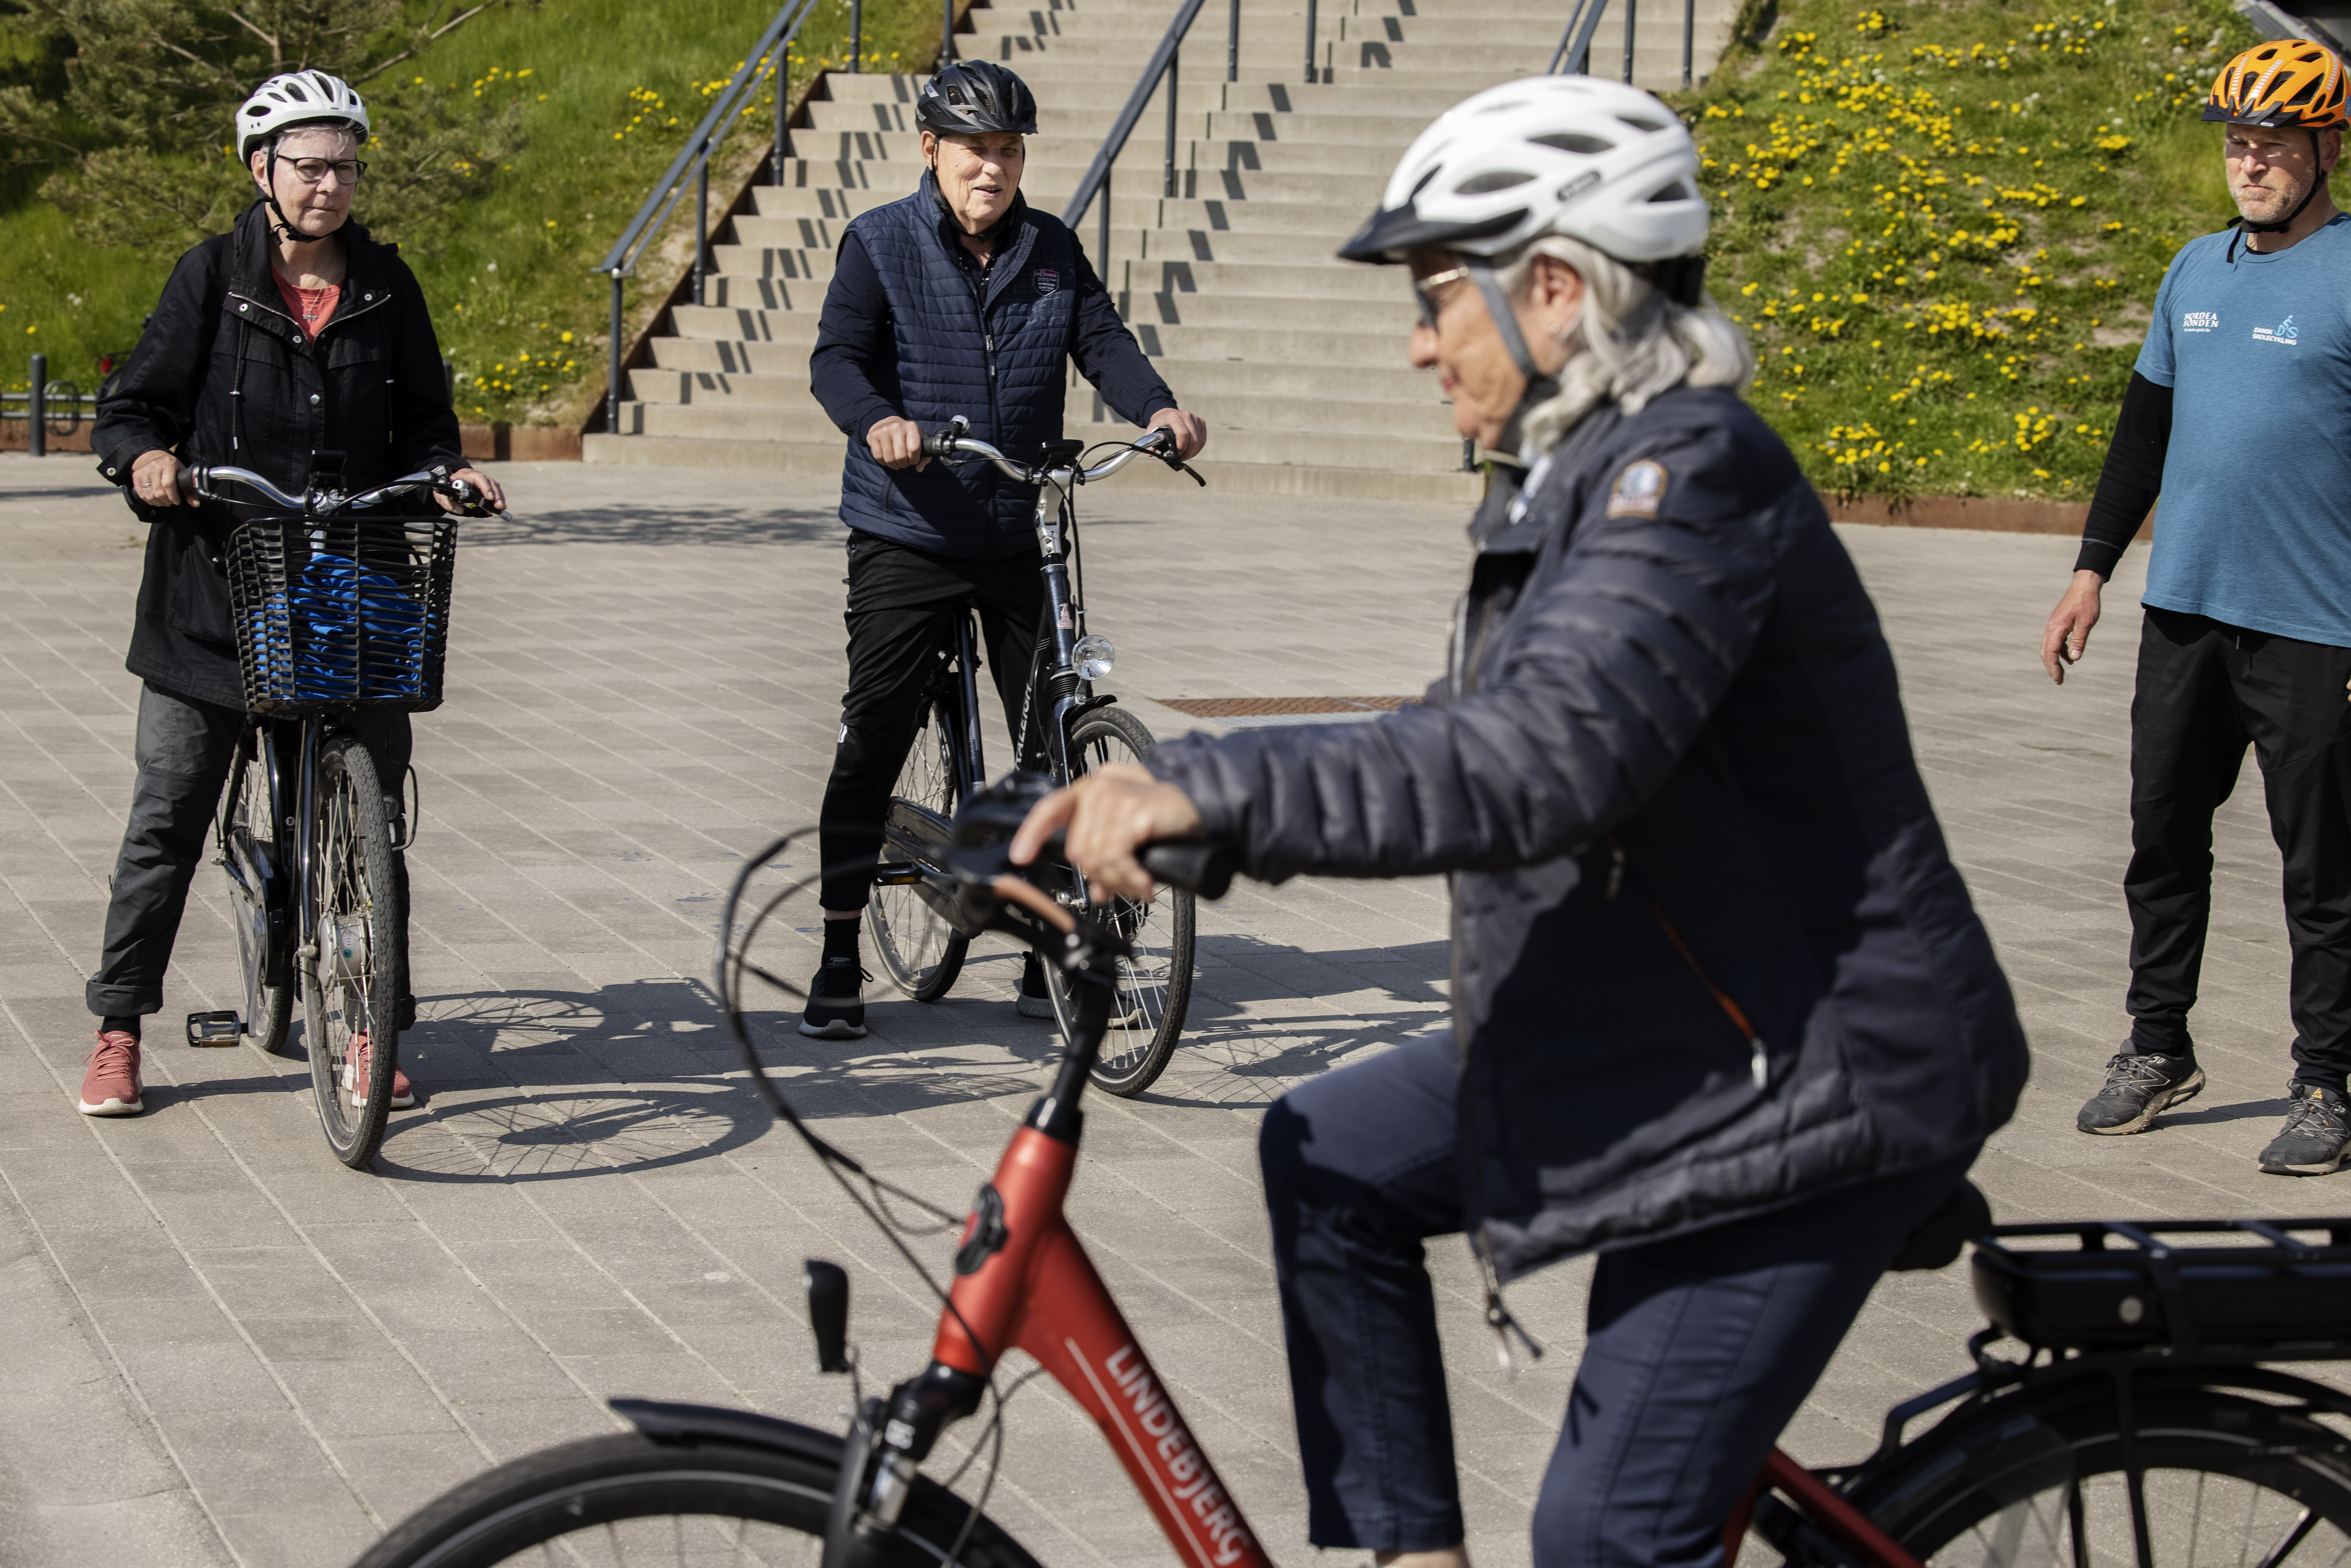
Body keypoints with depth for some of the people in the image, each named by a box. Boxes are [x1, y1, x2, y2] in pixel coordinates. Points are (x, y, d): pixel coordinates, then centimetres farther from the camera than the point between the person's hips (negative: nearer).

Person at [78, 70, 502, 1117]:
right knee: (168, 814, 3)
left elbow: (421, 421, 13)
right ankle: (119, 1029, 14)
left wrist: (448, 473, -8)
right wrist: (145, 457, -23)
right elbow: (133, 407, -2)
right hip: (216, 588, -2)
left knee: (371, 814, 4)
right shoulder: (212, 277, -1)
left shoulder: (386, 286, 7)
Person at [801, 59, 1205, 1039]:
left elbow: (1104, 343, -2)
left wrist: (1158, 409, -23)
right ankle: (839, 962, 5)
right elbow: (837, 357, -12)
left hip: (1023, 538, 3)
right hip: (907, 538, -3)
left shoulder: (1053, 252, 9)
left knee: (1053, 740, 5)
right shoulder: (881, 245, -2)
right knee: (872, 744, -4)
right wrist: (878, 422, -34)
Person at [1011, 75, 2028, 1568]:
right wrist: (1158, 787, 5)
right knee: (1329, 1157, 14)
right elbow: (1458, 734, 14)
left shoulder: (1692, 469, -22)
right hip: (1653, 1033, 10)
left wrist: (1207, 793, -37)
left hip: (1813, 1080, -10)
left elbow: (1542, 762, -35)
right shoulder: (1574, 479, 11)